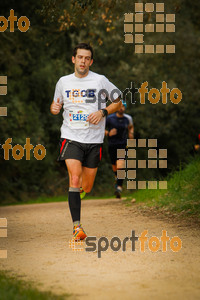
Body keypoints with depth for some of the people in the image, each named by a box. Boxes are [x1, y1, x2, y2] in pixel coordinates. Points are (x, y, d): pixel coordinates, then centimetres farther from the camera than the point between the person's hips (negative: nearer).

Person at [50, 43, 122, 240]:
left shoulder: (100, 80, 0)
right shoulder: (63, 82, 7)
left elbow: (118, 102, 7)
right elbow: (56, 104, 22)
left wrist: (102, 112, -9)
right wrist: (54, 108, -2)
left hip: (94, 140, 0)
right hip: (71, 137, 0)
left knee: (87, 188, 6)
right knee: (74, 180, -19)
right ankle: (77, 226, -18)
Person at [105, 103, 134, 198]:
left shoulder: (128, 118, 3)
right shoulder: (110, 118, -5)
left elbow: (131, 127, 25)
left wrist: (131, 133, 5)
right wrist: (108, 133, -14)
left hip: (123, 145, -1)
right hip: (112, 145, 1)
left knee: (120, 167, -19)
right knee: (114, 168, 14)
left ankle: (119, 188, -23)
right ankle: (117, 178, 49)